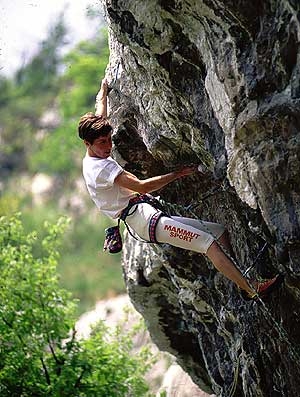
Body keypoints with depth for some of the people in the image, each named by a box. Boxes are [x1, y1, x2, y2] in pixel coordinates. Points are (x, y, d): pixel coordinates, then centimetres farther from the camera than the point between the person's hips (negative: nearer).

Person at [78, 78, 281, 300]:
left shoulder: (94, 159, 15)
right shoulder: (100, 169, -15)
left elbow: (99, 121, 33)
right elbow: (141, 186, -22)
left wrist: (103, 93, 44)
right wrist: (177, 174, -17)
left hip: (148, 214, 11)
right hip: (143, 219, -11)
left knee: (220, 231, 4)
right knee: (208, 242, -24)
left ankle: (243, 282, -1)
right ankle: (252, 290, -29)